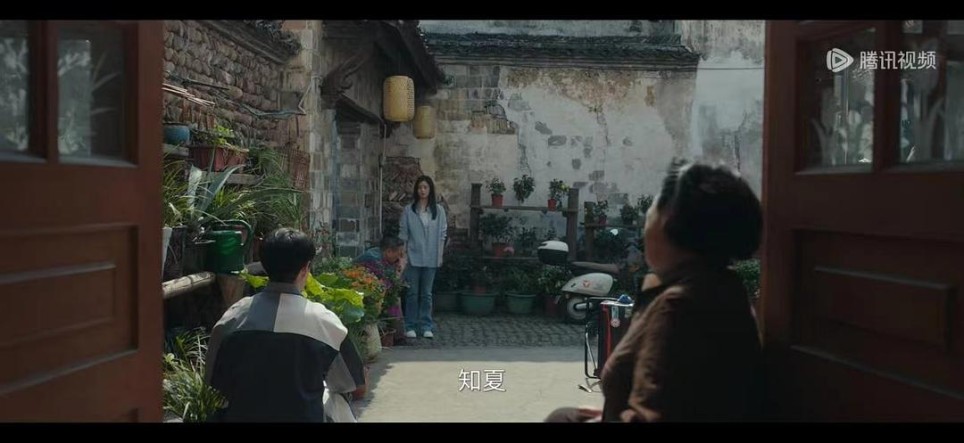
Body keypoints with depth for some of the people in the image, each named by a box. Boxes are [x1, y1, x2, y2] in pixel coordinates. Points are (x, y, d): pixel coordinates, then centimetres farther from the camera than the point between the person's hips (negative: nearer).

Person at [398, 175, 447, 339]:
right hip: (413, 257, -1)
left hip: (431, 258, 1)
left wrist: (439, 255, 2)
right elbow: (403, 233, 3)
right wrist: (403, 253, -2)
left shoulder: (438, 210, 4)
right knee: (412, 293, 3)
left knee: (426, 293, 7)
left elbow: (443, 233, 6)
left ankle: (426, 326, 12)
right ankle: (410, 326, 9)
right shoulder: (408, 210, 2)